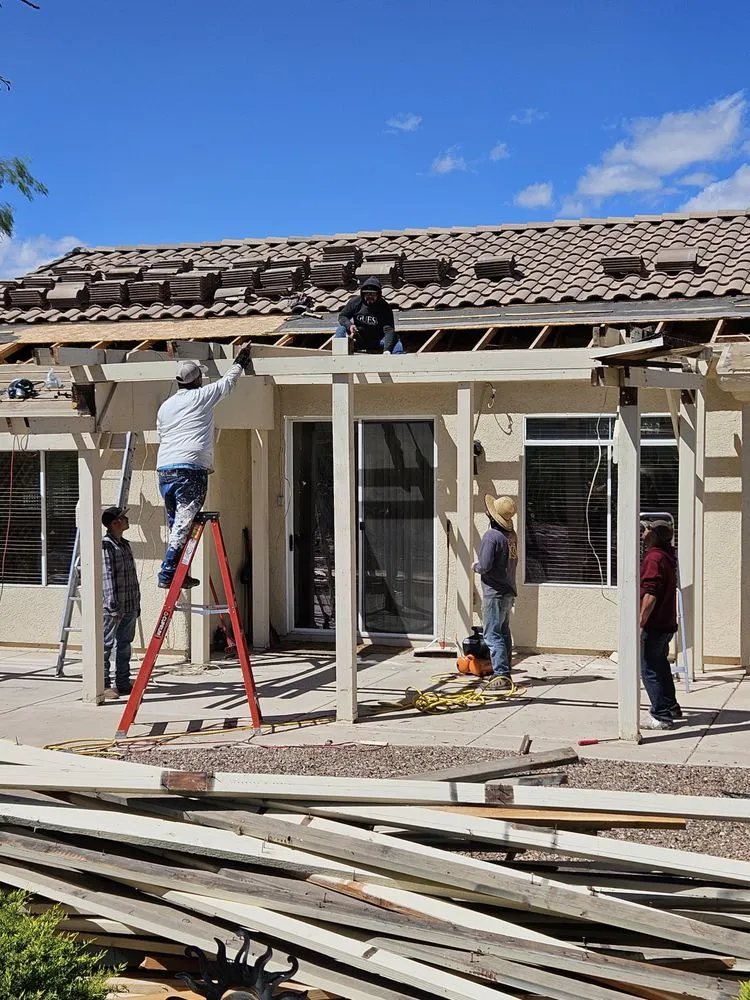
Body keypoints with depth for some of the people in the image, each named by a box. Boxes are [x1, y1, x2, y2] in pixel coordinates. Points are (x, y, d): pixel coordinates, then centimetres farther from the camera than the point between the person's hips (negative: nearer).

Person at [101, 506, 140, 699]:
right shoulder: (106, 545, -12)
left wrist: (136, 603, 19)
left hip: (130, 607, 9)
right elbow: (107, 576, -17)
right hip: (114, 608, -9)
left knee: (125, 644, 13)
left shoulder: (125, 545, 16)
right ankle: (104, 685, -1)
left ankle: (123, 683, 20)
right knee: (106, 645, -4)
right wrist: (113, 605, -21)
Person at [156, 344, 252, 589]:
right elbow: (228, 381, 15)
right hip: (190, 470, -7)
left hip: (164, 470, 7)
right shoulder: (201, 397, 2)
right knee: (183, 524, -7)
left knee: (176, 524, 13)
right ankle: (168, 574, -11)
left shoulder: (165, 406, 19)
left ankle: (178, 574, 13)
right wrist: (241, 360, 33)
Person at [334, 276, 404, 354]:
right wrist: (349, 325, -25)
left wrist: (387, 350, -41)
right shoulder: (355, 301, -8)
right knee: (341, 329, -21)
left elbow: (389, 330, -24)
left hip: (377, 340, -1)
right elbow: (342, 316, 1)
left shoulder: (384, 307, -14)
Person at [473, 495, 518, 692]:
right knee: (504, 633, 15)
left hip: (494, 592, -9)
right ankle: (505, 673, 21)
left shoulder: (491, 535, -19)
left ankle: (501, 676, -11)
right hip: (508, 591, 9)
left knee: (492, 635, -7)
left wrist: (476, 566, -1)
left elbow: (484, 566, -23)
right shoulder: (511, 535, 8)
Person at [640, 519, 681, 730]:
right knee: (661, 665, 22)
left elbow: (650, 595, -25)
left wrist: (641, 624, -24)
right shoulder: (667, 555, 10)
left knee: (650, 670, -4)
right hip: (666, 624, 10)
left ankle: (661, 716, -2)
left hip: (654, 625, -10)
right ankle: (671, 707, 33)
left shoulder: (654, 558, -19)